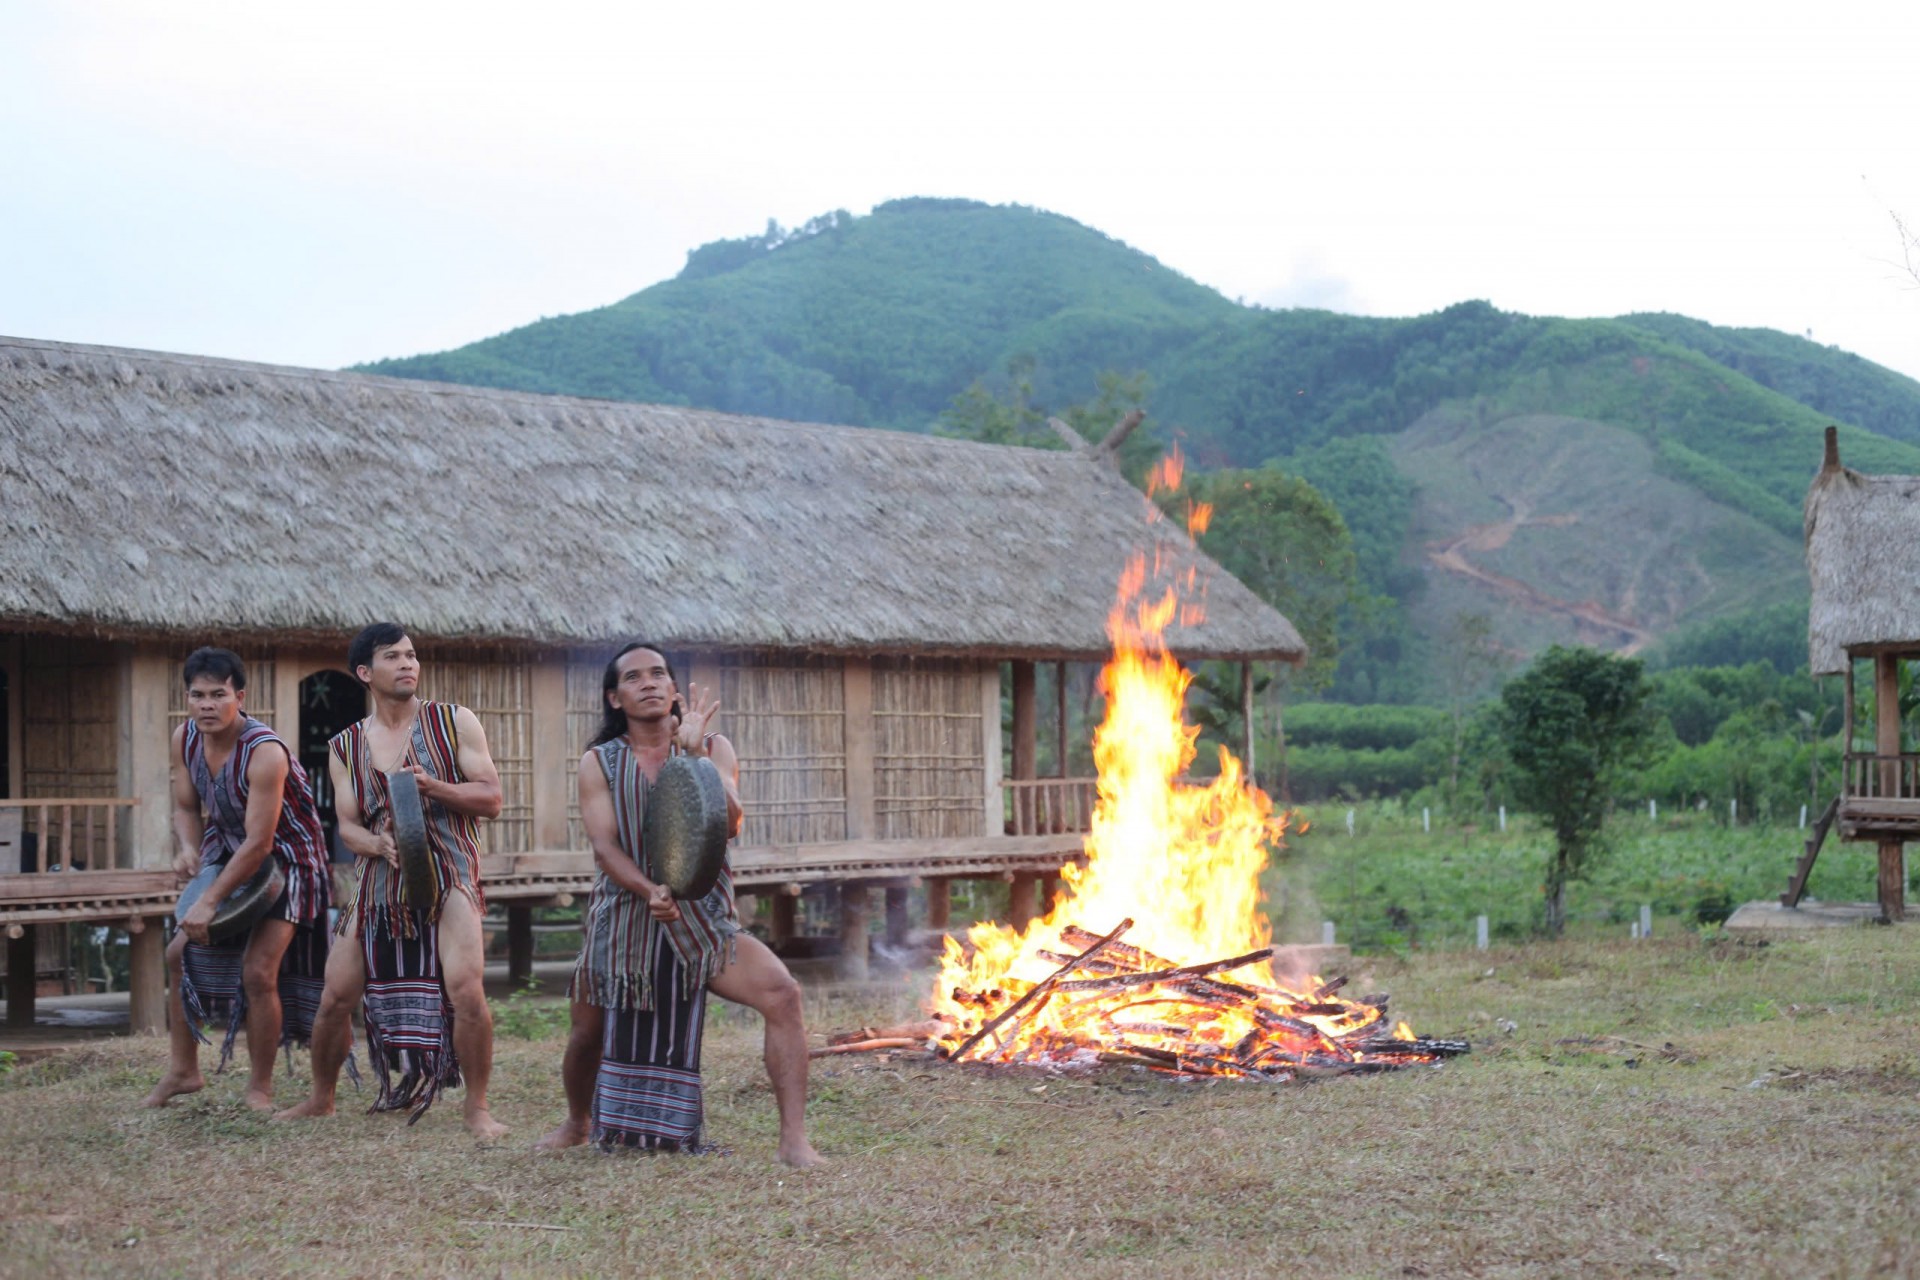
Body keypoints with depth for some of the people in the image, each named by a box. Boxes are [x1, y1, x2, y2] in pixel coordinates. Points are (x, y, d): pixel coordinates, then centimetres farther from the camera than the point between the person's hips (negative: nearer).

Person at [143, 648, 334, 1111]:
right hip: (227, 851, 8)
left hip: (285, 860, -8)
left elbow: (259, 843, -32)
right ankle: (183, 1070, 21)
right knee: (180, 953, 7)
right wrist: (189, 847, -17)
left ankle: (260, 1088, 1)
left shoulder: (265, 754, -33)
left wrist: (209, 902, -31)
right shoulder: (185, 739, -10)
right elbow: (186, 807, 6)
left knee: (258, 971, -16)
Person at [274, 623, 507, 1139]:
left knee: (465, 989, -20)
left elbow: (491, 799, -2)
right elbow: (347, 826, 6)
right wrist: (380, 845, -17)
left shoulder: (454, 723, 3)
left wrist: (430, 786, -18)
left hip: (448, 878, -3)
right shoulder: (345, 747, 11)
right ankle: (321, 1098, 27)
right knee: (336, 997, 4)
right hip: (378, 883, 3)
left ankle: (477, 1107, -5)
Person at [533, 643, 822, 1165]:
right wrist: (649, 891, -28)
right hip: (621, 922, 1)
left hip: (702, 921, -1)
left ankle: (794, 1138, -21)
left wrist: (695, 755, -22)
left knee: (783, 993, -23)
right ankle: (578, 1124, 45)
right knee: (588, 1036, 11)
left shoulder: (713, 748, 2)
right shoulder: (599, 764, 2)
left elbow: (729, 825, -13)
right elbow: (604, 846, -10)